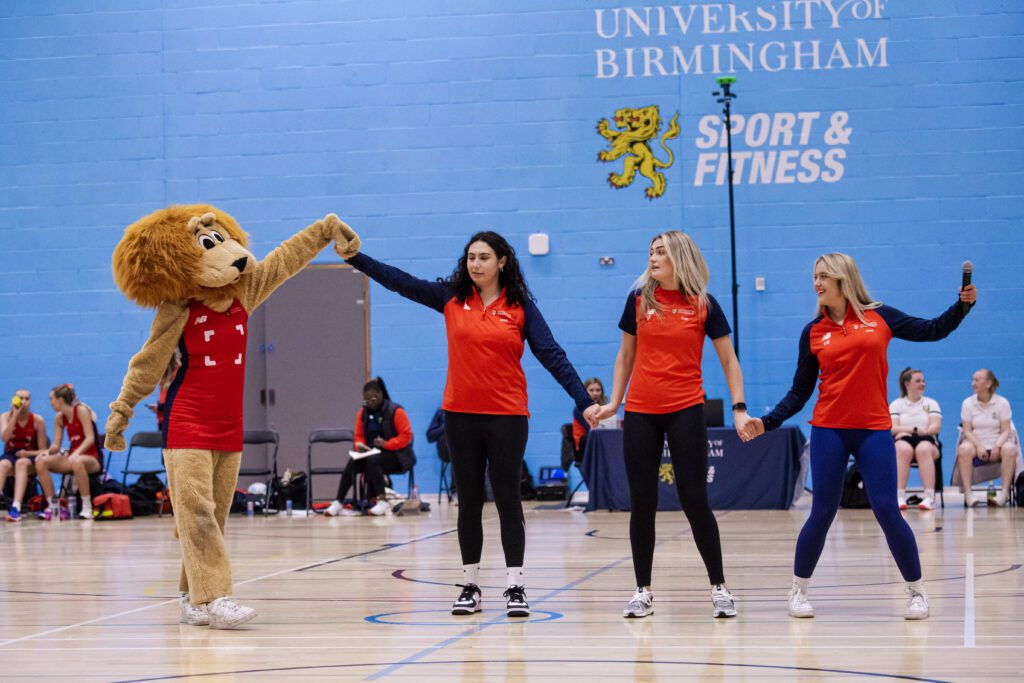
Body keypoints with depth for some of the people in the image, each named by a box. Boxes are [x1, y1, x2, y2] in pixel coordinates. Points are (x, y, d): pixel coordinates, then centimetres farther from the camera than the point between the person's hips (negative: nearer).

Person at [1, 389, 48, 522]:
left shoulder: (37, 420, -4)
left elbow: (42, 451, -2)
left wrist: (27, 453, -21)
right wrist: (15, 415, -22)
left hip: (30, 457, -1)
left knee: (22, 463, -37)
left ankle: (16, 507, -51)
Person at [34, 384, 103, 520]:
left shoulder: (81, 410, -9)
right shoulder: (59, 417, 9)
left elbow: (90, 438, -18)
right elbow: (56, 445, 8)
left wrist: (76, 453, -33)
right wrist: (48, 452, -15)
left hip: (92, 459, -7)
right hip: (72, 456, 7)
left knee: (76, 462, -41)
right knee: (41, 462, -15)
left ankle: (87, 507, -32)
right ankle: (52, 506, -11)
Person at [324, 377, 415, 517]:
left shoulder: (395, 411, -8)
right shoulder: (363, 413, 9)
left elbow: (406, 436, -11)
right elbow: (359, 436, 15)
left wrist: (387, 444, -24)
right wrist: (360, 445, -9)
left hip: (395, 456, -5)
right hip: (371, 453, 5)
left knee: (373, 461, -36)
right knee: (352, 463, -26)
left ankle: (381, 502, -34)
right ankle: (338, 502, -25)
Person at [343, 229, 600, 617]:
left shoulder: (520, 307, -2)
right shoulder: (451, 298, 4)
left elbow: (552, 356, -6)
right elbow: (398, 281, 1)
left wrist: (584, 400, -13)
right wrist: (353, 256, -6)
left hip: (507, 416, -2)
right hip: (461, 414, 2)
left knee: (507, 499, 0)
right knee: (469, 501, 8)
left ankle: (516, 588, 3)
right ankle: (470, 586, 14)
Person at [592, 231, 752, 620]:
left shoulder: (702, 304, -1)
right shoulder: (639, 299, 5)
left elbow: (728, 360, 3)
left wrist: (739, 408, -5)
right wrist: (614, 401, 7)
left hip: (686, 410, -2)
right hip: (640, 411, 2)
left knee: (695, 499, -3)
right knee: (641, 502, 3)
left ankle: (719, 588, 8)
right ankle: (643, 592, 11)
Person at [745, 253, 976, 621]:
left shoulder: (880, 317, 3)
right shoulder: (813, 333, 5)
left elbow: (934, 330, 11)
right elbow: (799, 392, 7)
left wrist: (963, 305, -3)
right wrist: (767, 422, -4)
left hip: (874, 430, -1)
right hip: (828, 431, 1)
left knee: (887, 510, -4)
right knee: (823, 512, 1)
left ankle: (917, 591, 10)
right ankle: (798, 591, 15)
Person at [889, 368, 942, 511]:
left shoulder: (931, 404, 19)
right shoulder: (896, 404, 15)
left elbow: (936, 427, 2)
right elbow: (892, 428, -2)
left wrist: (923, 431, -17)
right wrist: (915, 429, -14)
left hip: (927, 441, 1)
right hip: (904, 441, -1)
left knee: (923, 448, -36)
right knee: (903, 448, -37)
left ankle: (929, 497, -44)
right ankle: (900, 497, -43)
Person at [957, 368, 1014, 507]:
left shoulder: (1002, 402, 2)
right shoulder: (968, 403, 5)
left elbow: (1005, 431, -3)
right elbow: (967, 431, 0)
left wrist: (997, 446, -22)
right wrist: (979, 446, -18)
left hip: (997, 444, 0)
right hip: (976, 444, 0)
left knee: (1010, 449, -35)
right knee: (964, 449, -34)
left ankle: (1005, 492, -31)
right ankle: (968, 493, -35)